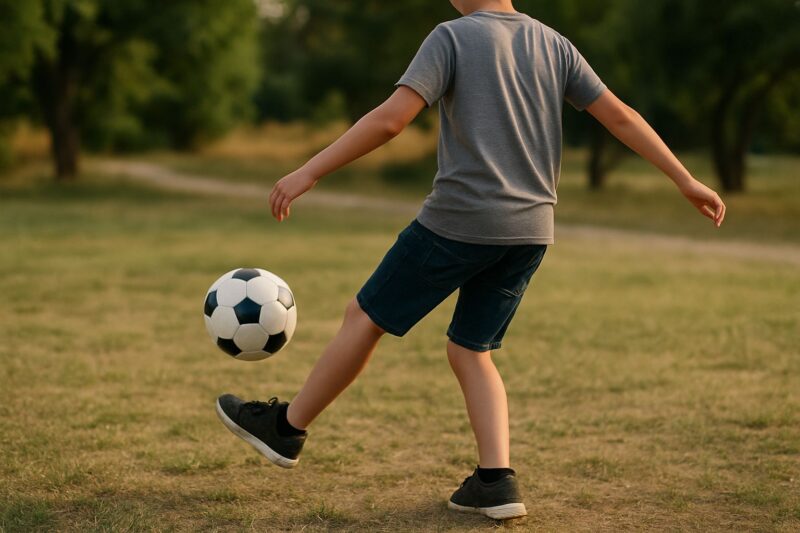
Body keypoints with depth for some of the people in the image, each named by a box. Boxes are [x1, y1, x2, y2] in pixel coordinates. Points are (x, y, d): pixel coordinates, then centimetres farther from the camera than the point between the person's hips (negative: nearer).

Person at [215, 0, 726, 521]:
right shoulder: (553, 44, 12)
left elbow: (391, 117, -15)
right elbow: (620, 115, 9)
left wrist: (308, 173, -14)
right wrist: (687, 181, 13)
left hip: (460, 221, -6)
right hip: (532, 230, 6)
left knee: (365, 318, 10)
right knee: (470, 351, 16)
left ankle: (287, 428, 22)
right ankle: (496, 481, 3)